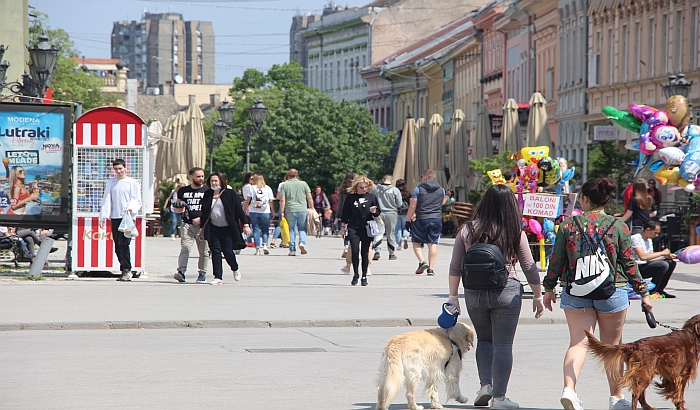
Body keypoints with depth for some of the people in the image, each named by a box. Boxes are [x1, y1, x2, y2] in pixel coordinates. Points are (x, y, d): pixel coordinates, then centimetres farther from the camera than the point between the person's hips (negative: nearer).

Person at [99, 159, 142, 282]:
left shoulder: (133, 183, 5)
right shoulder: (110, 183, 16)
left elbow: (137, 201, 1)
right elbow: (106, 201, 14)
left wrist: (131, 208, -20)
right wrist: (103, 217, 4)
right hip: (115, 218, 4)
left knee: (123, 243, -16)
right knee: (117, 246, 2)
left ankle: (127, 270, -12)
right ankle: (125, 271, 9)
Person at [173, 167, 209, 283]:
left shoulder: (207, 191, 7)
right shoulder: (183, 191, 14)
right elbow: (176, 209, 20)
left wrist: (201, 218, -9)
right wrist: (179, 209, -4)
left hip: (203, 225, 0)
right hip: (187, 224, 1)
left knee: (204, 251, 1)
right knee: (185, 248, -14)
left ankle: (202, 273, 12)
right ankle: (181, 272, -23)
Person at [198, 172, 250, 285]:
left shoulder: (230, 194, -3)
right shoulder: (207, 195, 8)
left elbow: (239, 210, -3)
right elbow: (204, 213, 15)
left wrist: (245, 225, -7)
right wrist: (202, 229, 14)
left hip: (228, 228, -3)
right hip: (213, 228, 4)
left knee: (227, 251, -7)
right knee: (215, 251, -4)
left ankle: (235, 269, 23)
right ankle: (218, 277, 1)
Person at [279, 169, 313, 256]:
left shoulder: (284, 185, 3)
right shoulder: (303, 184, 6)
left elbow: (282, 200, -2)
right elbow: (310, 198, 4)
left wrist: (282, 212, 0)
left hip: (290, 211, 0)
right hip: (302, 210, 1)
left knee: (291, 230, 6)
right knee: (302, 228, 13)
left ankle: (292, 250, 5)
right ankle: (302, 242, -11)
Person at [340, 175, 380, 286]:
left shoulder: (371, 197, 4)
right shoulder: (350, 197, 3)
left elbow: (378, 213, 9)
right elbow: (345, 214, 9)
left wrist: (374, 211, -13)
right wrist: (343, 227, 8)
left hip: (367, 229, 0)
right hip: (353, 229, 0)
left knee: (365, 253, 3)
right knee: (355, 251, -9)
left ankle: (364, 276, 11)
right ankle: (355, 274, 7)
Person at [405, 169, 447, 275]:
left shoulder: (418, 189, -4)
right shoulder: (441, 190, 8)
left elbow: (413, 206, -5)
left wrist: (408, 218, 8)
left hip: (421, 219, -3)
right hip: (437, 219, 3)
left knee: (416, 242, 9)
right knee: (433, 244, 4)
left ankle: (422, 261, -10)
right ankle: (431, 268, 1)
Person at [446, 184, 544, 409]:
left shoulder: (467, 231, 0)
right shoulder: (515, 233, -4)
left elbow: (455, 267, 2)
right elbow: (529, 268, 1)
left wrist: (453, 296, 10)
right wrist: (538, 296, 12)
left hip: (474, 293, 2)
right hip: (506, 293, -2)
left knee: (484, 339, 21)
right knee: (503, 344, 4)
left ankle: (485, 384, 7)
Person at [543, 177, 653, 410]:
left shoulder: (568, 225, -1)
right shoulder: (618, 227, -3)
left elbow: (556, 260, 2)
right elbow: (629, 264, 0)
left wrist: (549, 288, 14)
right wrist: (643, 292, 9)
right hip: (612, 293, 0)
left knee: (579, 342, 0)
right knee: (612, 346, 11)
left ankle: (568, 387, -22)